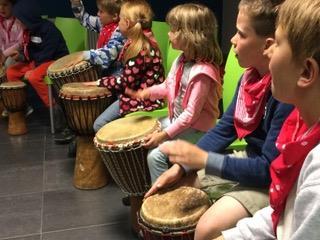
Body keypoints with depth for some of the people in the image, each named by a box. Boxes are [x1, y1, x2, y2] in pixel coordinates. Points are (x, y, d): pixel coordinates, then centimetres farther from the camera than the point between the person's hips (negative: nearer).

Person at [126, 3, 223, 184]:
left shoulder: (202, 72, -28)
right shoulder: (182, 60, 1)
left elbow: (191, 114, -26)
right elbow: (169, 87, 15)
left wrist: (164, 134, -23)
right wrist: (146, 93, -2)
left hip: (196, 130, -10)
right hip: (177, 120, 10)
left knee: (156, 155, -19)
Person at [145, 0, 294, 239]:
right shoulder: (251, 76, -3)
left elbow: (270, 169, -27)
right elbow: (224, 130, 4)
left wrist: (204, 159, -25)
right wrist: (182, 165, -6)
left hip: (273, 181, -8)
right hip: (249, 162, 8)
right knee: (176, 185, 10)